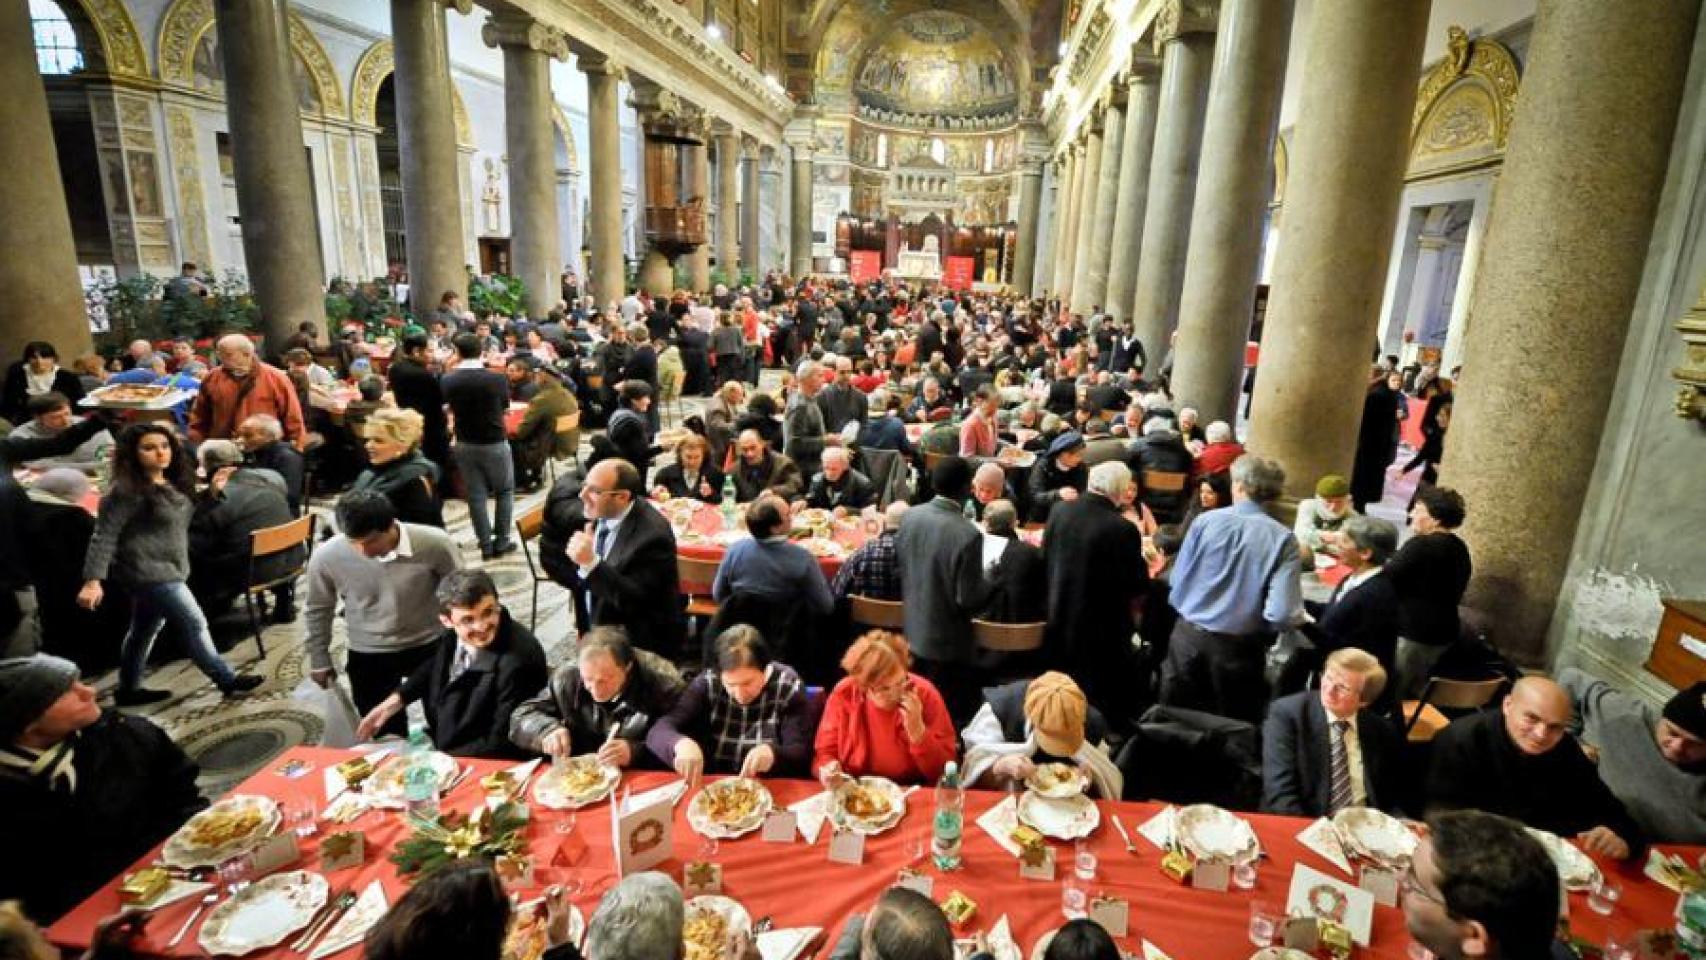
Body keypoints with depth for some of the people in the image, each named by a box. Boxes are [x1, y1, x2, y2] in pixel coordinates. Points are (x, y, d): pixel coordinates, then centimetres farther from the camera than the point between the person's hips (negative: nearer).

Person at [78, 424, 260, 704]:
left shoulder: (173, 484, 7)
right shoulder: (126, 491, -18)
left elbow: (183, 521, 19)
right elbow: (104, 537, -19)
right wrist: (93, 580, -25)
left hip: (168, 569, 9)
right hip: (148, 572, -9)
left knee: (144, 630, 18)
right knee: (194, 624, -4)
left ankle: (128, 689, 31)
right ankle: (227, 679, 4)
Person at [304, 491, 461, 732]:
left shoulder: (434, 544, -25)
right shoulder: (326, 557, -19)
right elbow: (317, 610, 2)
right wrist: (318, 659, 10)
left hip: (430, 645, -1)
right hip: (368, 654, 1)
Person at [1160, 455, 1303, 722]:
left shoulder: (1205, 521, -8)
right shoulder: (1283, 538, -12)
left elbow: (1177, 581, -2)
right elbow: (1282, 614, -17)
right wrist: (1256, 626, 3)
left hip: (1188, 637, 1)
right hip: (1238, 648, -1)